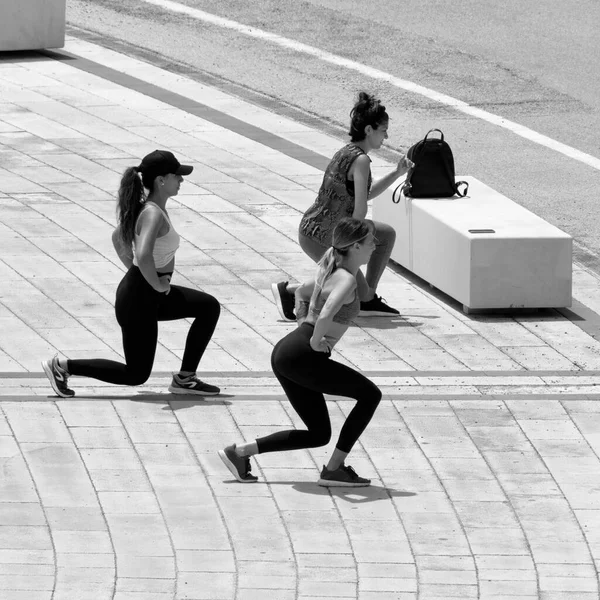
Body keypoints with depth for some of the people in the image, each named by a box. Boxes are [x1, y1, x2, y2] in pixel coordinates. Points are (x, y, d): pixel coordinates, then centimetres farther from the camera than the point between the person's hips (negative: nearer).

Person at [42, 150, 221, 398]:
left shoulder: (147, 208, 5)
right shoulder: (153, 214, -25)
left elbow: (118, 238, 21)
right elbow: (143, 256, -41)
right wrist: (157, 284, -24)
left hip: (150, 295, 9)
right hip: (139, 301, -9)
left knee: (209, 307, 12)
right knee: (136, 375, 4)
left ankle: (185, 378, 15)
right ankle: (63, 366, 8)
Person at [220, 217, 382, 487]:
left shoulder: (332, 274, 18)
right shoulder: (346, 280, -12)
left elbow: (301, 292, 38)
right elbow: (326, 315, -31)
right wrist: (315, 341, -15)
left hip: (285, 353, 10)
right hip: (301, 356, -10)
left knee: (318, 435, 14)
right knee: (370, 394, -3)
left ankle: (239, 452, 10)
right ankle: (334, 469, -1)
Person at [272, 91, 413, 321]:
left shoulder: (347, 152, 8)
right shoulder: (360, 160, -22)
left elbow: (364, 194, 21)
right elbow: (360, 209, -24)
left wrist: (396, 173, 14)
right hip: (320, 238, -10)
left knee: (387, 234, 19)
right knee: (358, 291, 3)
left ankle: (368, 301, 24)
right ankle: (288, 291, 1)